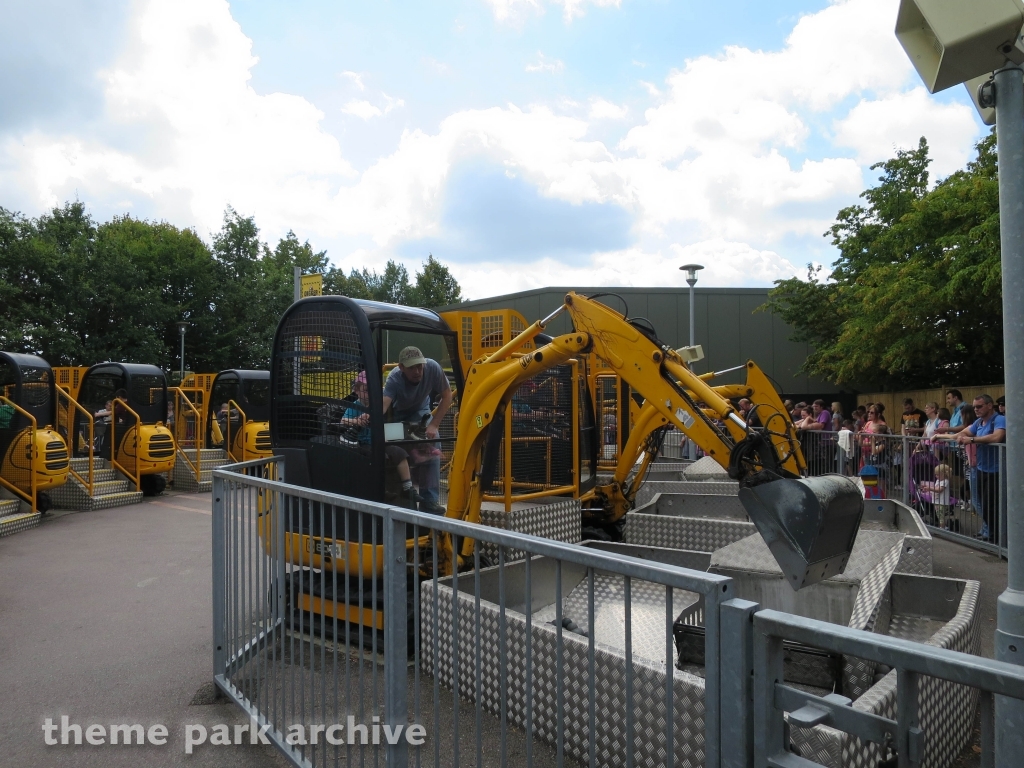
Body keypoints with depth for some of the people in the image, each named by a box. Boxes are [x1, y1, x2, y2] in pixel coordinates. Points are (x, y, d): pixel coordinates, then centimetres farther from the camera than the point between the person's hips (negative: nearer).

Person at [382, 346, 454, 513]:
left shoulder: (433, 368, -34)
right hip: (397, 414, -1)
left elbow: (447, 396, -21)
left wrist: (434, 425, -28)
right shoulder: (394, 379, -38)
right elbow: (384, 403, -55)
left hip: (420, 411, 1)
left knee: (432, 450, -17)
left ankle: (428, 500, -9)